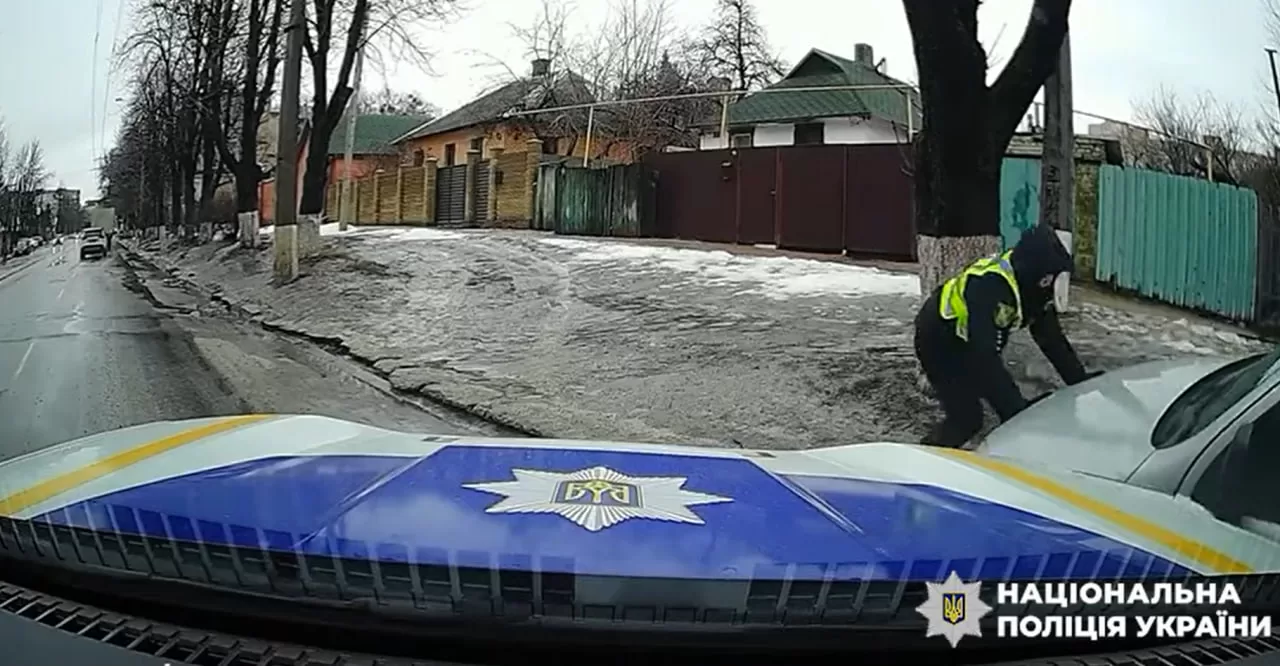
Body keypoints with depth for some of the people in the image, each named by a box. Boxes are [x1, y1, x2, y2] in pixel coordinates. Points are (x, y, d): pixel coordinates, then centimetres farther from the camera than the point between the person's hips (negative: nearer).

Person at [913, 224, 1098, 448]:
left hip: (976, 345, 8)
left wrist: (1082, 382, -7)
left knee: (1013, 412, 2)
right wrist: (1018, 406, -41)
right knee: (967, 418, -14)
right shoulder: (988, 283, -36)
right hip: (939, 343, -8)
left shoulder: (1031, 284, -12)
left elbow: (1051, 338, -2)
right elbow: (983, 351, -40)